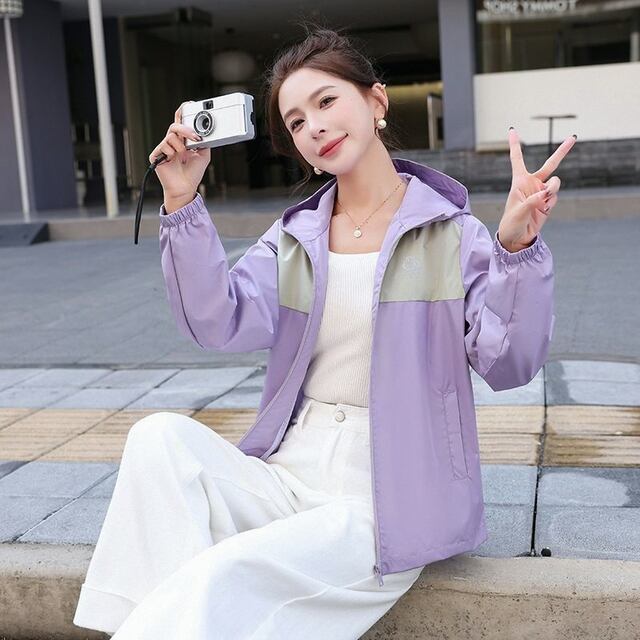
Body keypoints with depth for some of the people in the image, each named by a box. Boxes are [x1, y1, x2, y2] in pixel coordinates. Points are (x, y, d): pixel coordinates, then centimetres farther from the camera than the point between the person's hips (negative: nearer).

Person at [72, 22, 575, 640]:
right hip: (286, 475, 5)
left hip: (385, 502, -4)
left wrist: (517, 246, -28)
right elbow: (220, 324, -4)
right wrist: (182, 204, -12)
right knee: (161, 436, -20)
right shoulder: (294, 236, 10)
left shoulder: (450, 232, -3)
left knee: (225, 573, -28)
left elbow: (507, 363, -13)